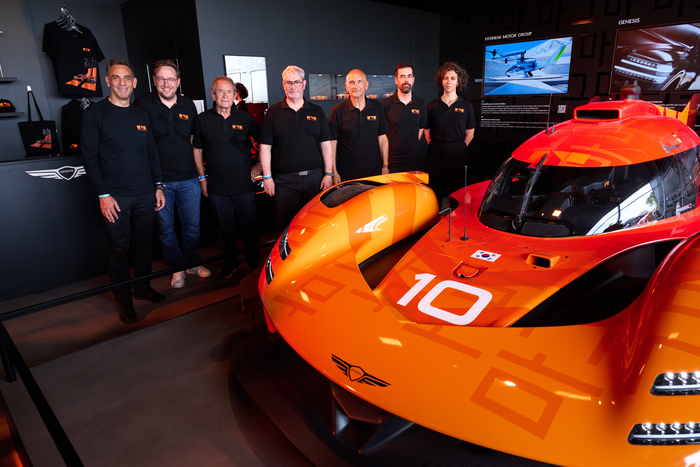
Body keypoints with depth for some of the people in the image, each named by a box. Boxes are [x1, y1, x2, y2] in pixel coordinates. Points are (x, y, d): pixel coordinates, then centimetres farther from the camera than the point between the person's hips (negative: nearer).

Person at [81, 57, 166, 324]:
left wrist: (158, 186, 10)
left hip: (145, 194, 5)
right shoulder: (95, 114, -1)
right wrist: (103, 194, -11)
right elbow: (90, 157, -5)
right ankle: (124, 300, 13)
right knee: (119, 248, 1)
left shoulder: (141, 115, 14)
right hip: (115, 196, -4)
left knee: (145, 243, 11)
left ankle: (143, 287, 29)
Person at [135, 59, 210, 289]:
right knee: (165, 229, 7)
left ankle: (193, 262, 31)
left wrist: (200, 171, 14)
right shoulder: (143, 105, -4)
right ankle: (177, 268, 25)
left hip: (188, 178, 3)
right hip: (159, 180, -2)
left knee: (193, 225, 11)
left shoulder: (189, 105, 7)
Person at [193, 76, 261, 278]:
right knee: (225, 228, 11)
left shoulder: (246, 118, 2)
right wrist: (202, 178, 5)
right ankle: (230, 264, 28)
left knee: (250, 226, 8)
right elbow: (197, 150, 9)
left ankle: (254, 263, 25)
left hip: (244, 185, 0)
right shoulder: (203, 120, 3)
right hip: (216, 187, 1)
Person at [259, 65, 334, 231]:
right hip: (285, 180, -1)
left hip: (315, 178, 2)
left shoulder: (317, 111, 10)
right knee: (285, 225, 1)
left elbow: (326, 144, 9)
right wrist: (267, 177, -4)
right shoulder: (273, 112, 5)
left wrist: (328, 173, 1)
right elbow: (265, 146, 2)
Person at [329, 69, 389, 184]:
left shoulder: (377, 107, 7)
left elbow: (382, 139, 10)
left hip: (375, 171, 3)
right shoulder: (338, 110, -3)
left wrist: (385, 166, 5)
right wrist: (334, 172, -8)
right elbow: (332, 143, -3)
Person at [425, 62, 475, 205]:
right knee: (434, 192, 2)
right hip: (435, 155, 0)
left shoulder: (466, 107, 7)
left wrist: (459, 149, 2)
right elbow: (427, 133, 8)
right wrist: (436, 148, 0)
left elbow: (469, 134, 10)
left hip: (458, 155, 0)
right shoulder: (432, 106, 6)